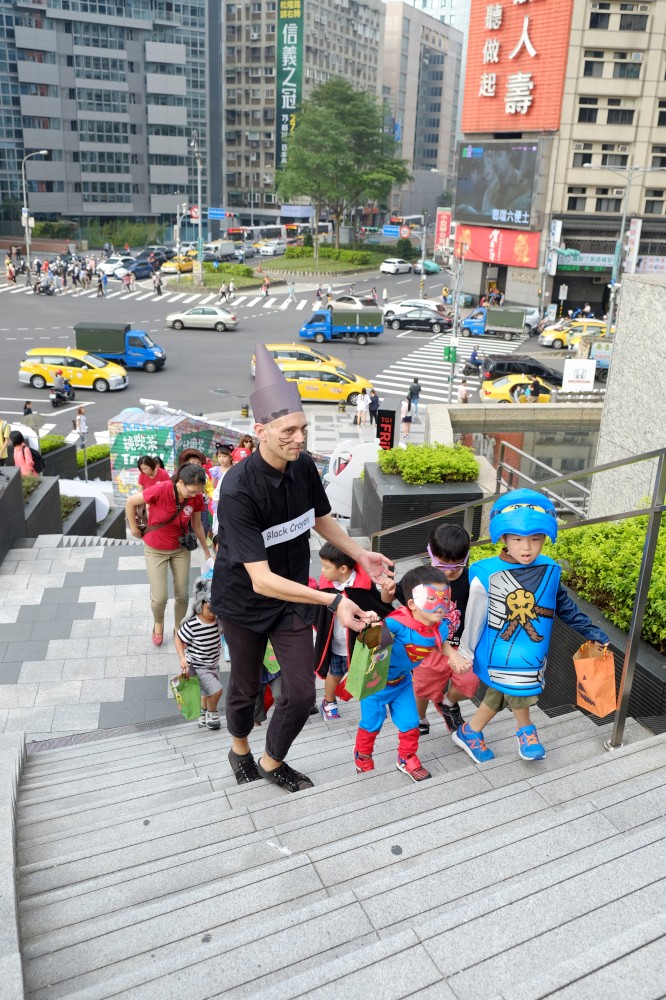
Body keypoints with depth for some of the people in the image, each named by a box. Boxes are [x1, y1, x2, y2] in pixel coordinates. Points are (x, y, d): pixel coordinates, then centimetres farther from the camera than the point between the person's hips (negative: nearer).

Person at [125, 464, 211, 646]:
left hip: (181, 549, 3)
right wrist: (134, 528, -5)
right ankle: (158, 623, 31)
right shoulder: (160, 490, -30)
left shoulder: (196, 498, -17)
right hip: (155, 550, -3)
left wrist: (207, 552, 7)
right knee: (160, 597, -2)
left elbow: (197, 526, 0)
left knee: (182, 594, 7)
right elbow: (130, 502, -15)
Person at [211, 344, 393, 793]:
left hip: (293, 597, 4)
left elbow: (321, 517, 11)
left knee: (302, 693, 3)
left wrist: (360, 554, -1)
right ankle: (239, 747, 50)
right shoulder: (238, 490, -32)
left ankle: (273, 762, 32)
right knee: (246, 687, 16)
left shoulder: (305, 466, -12)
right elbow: (261, 580, -36)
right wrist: (333, 601, -43)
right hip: (245, 602, -4)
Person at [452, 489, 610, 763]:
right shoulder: (487, 575, -22)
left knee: (498, 696, 16)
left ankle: (469, 733, 40)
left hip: (533, 653, 5)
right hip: (500, 655, -5)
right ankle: (525, 730, 20)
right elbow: (474, 619, -11)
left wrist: (591, 631, 14)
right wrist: (466, 655, -2)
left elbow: (564, 606, 11)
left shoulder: (549, 571, -7)